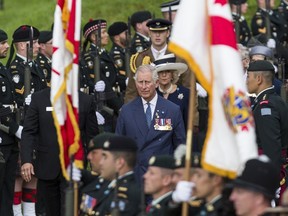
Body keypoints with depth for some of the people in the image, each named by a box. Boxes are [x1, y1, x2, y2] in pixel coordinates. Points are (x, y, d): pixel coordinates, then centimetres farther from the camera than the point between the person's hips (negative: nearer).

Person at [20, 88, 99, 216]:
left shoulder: (86, 101, 1)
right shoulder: (39, 98, 2)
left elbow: (92, 136, 3)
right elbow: (28, 132, -2)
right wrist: (26, 160, -15)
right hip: (47, 167, 2)